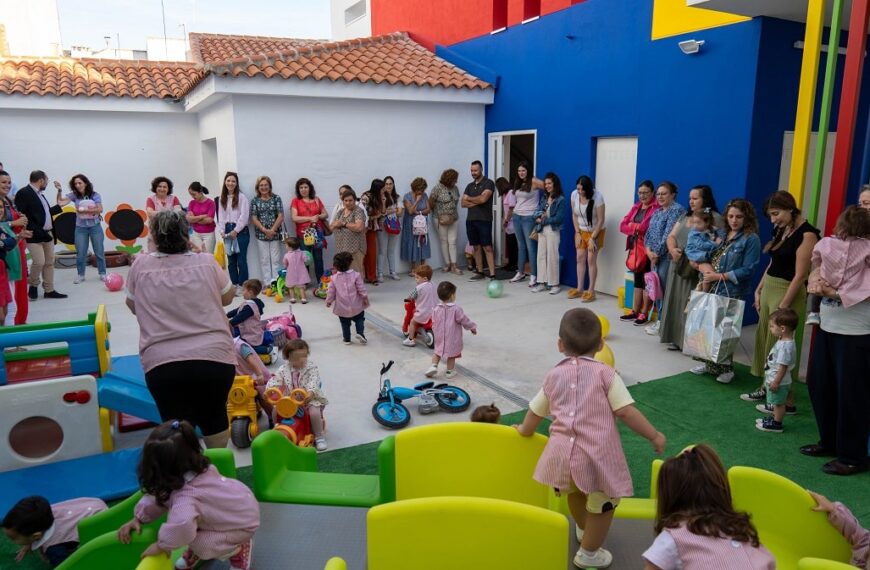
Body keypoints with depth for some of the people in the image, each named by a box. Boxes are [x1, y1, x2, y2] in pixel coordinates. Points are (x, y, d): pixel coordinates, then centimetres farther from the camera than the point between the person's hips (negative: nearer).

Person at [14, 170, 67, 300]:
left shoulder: (40, 194, 17)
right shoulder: (24, 193, -10)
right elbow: (21, 214, -17)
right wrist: (30, 231, -21)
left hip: (48, 234, 9)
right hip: (34, 235, -9)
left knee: (49, 262, 10)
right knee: (39, 262, -13)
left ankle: (49, 290, 17)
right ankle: (33, 285, 12)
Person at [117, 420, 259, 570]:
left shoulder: (185, 496, -38)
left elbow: (182, 524, -59)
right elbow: (160, 494, 0)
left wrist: (162, 545, -39)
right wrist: (138, 518, -7)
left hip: (244, 523, -8)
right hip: (240, 501, 8)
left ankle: (239, 549, 10)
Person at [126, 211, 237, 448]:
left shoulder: (141, 265, 4)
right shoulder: (207, 262, 4)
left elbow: (132, 305, 22)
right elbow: (227, 297, 21)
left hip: (163, 364, -1)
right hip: (215, 359, 1)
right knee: (215, 417, 21)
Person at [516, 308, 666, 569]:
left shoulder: (554, 375, 10)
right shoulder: (605, 373, -2)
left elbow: (535, 412, 20)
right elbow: (626, 412, -7)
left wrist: (524, 431, 40)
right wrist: (654, 436, 7)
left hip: (563, 453, 5)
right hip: (597, 455, -4)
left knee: (576, 491, 33)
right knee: (603, 503, 20)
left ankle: (584, 530, 59)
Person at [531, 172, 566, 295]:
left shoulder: (560, 199, -7)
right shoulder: (544, 197, 13)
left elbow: (559, 218, -14)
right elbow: (537, 211, 8)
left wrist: (543, 221, -10)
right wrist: (540, 215, -15)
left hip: (553, 231, -6)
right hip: (542, 231, 6)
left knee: (552, 257, -3)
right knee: (541, 256, 6)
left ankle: (554, 284, 5)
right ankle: (542, 283, 12)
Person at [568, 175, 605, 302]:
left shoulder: (597, 197, -24)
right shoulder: (574, 194, -11)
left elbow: (601, 220, -20)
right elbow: (574, 215, 0)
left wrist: (592, 238, -20)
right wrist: (577, 233, -5)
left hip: (595, 232, -4)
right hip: (581, 231, 4)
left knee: (591, 260, -5)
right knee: (580, 258, 5)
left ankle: (591, 291, 1)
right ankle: (579, 289, 14)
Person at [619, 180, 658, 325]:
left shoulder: (657, 208, -10)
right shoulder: (636, 207, 13)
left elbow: (650, 227, -21)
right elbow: (622, 226, 7)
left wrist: (632, 226, -8)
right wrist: (637, 228, -12)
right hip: (635, 247, 7)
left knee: (647, 280, 0)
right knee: (637, 279, 12)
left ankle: (644, 313, 7)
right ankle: (635, 311, 19)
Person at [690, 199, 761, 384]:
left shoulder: (751, 239, -5)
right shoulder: (723, 234, 15)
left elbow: (747, 270, -12)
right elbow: (710, 258, 19)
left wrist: (720, 276, -13)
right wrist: (707, 274, 2)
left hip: (732, 293, -6)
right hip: (713, 288, 6)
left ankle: (725, 368, 13)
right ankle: (710, 363, 19)